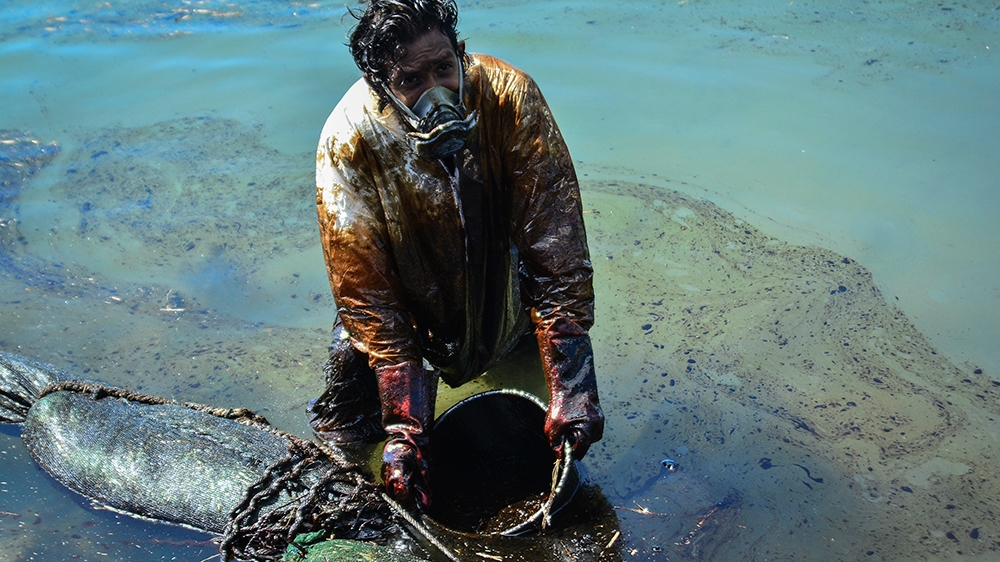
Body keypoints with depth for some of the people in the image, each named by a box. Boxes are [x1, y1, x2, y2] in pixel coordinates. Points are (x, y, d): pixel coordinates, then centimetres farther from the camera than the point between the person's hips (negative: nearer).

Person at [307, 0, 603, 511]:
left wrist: (570, 388, -33)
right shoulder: (349, 139, -29)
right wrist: (403, 427, -31)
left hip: (499, 269, 1)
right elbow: (366, 292, -26)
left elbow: (555, 242, -27)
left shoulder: (509, 96, -29)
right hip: (407, 285, 0)